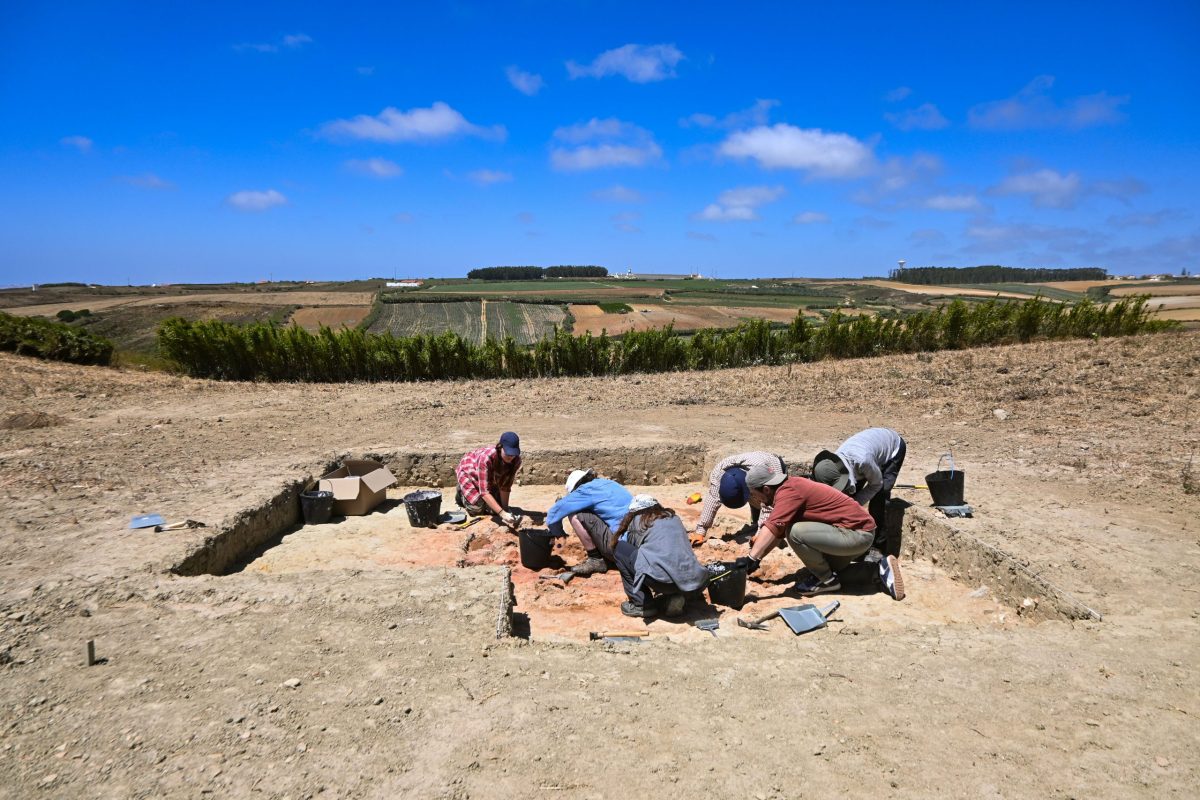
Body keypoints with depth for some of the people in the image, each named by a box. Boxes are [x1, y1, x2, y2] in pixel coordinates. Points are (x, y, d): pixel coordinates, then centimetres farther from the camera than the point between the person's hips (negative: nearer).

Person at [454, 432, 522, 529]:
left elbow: (505, 487, -19)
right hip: (468, 472, -5)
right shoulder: (486, 458, -44)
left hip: (490, 478, 5)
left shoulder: (516, 460, -28)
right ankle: (462, 493, 14)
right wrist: (502, 513, -54)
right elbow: (484, 491, -46)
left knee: (495, 508, -6)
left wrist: (505, 510, -31)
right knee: (477, 508, -16)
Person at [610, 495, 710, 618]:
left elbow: (633, 548, 24)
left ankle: (643, 605, 13)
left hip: (661, 578, -5)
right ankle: (675, 597, 10)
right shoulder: (674, 518, 27)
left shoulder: (637, 520, 15)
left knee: (620, 548, 17)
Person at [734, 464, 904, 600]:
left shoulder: (788, 491, -19)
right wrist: (756, 556, 6)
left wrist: (752, 559, -30)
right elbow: (777, 532, 12)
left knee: (795, 532, -21)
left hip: (857, 533, -11)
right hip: (861, 530, 11)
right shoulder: (790, 487, 10)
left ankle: (827, 580, -3)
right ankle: (880, 568, 20)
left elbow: (773, 528, -30)